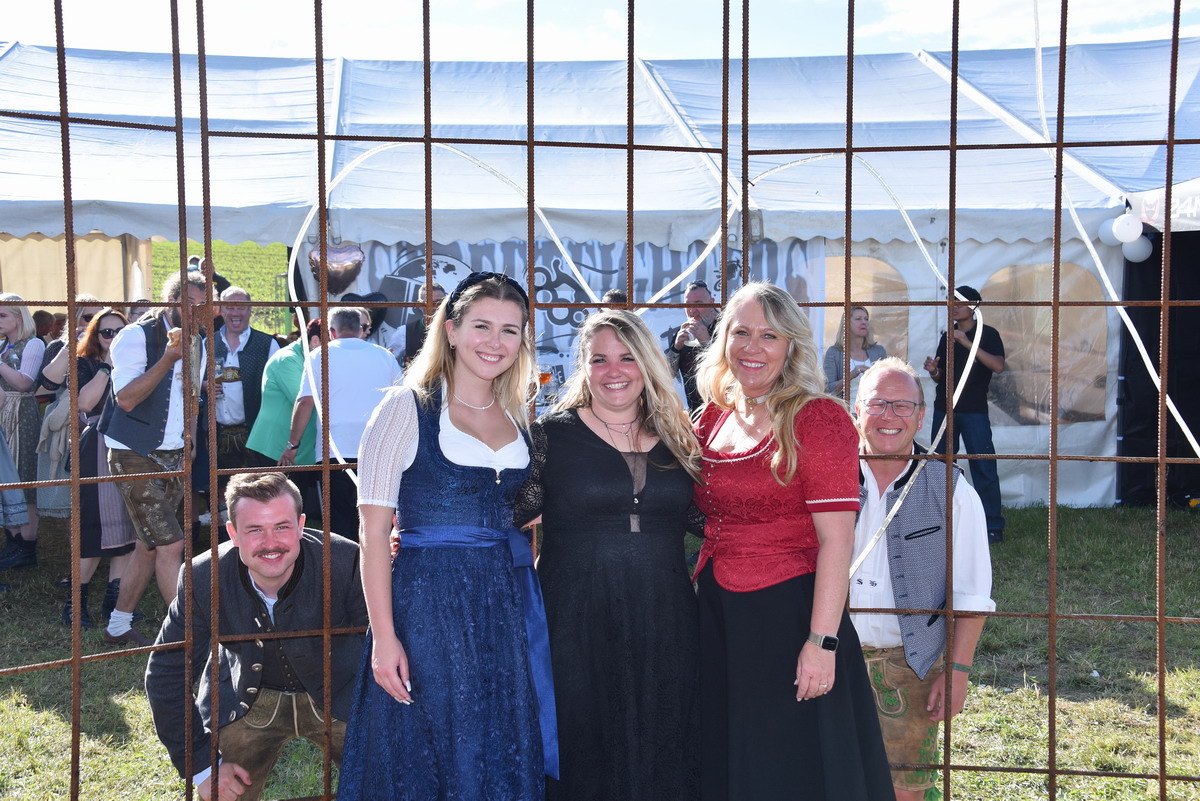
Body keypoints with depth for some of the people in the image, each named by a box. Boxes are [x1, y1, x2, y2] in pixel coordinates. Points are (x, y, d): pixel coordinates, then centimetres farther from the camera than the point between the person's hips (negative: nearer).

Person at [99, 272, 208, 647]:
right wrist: (168, 359, -29)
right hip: (135, 456, -7)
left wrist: (189, 439, 11)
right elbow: (126, 398, -22)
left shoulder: (197, 345, 11)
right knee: (170, 545, -12)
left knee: (148, 545, 11)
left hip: (174, 456, 7)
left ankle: (118, 626, 24)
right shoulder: (136, 337, -12)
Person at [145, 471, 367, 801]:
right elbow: (165, 675, -9)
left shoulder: (345, 562, -28)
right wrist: (201, 766, -9)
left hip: (337, 696, -1)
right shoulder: (204, 578, -20)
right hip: (248, 697, 1)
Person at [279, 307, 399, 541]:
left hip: (336, 450, -2)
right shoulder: (384, 355, 12)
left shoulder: (320, 356, 5)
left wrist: (292, 445, 4)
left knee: (340, 522, 2)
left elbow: (305, 401, -2)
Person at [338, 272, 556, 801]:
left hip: (507, 605, 5)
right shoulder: (408, 407, -7)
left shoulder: (518, 414, 10)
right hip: (429, 604, -5)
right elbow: (373, 528, -11)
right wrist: (383, 635, -16)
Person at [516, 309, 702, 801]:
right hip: (578, 625, -3)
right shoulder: (552, 435, 0)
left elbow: (707, 521, 17)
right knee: (583, 757, 3)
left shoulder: (676, 439, 10)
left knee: (661, 758, 9)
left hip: (665, 625, 3)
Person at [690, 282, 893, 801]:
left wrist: (822, 642, -22)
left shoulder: (817, 419, -11)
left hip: (789, 615, -6)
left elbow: (836, 540, -17)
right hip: (716, 616, 6)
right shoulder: (713, 417, 8)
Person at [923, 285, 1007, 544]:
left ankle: (993, 526, -4)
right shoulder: (947, 337, 15)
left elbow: (998, 366, -17)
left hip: (974, 410, -5)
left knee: (984, 468, -7)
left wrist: (968, 343, -22)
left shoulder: (987, 334, -1)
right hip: (944, 408, 5)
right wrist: (933, 371, -4)